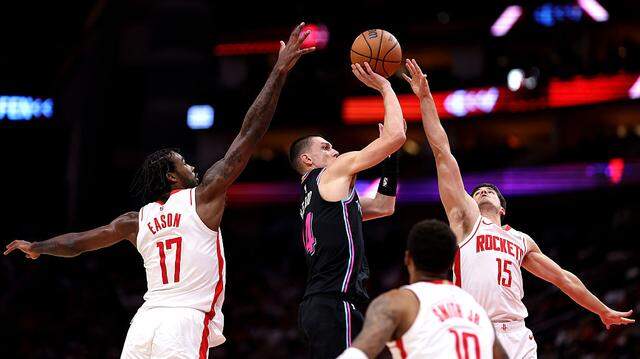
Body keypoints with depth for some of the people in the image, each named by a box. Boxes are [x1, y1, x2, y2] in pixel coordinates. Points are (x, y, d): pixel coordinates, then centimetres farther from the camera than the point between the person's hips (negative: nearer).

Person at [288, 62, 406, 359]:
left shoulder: (311, 197, 28)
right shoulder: (336, 171, 1)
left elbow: (383, 206, 32)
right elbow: (396, 136, -5)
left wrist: (391, 154, 28)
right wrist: (385, 88, 8)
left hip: (317, 304, 10)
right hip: (335, 303, -10)